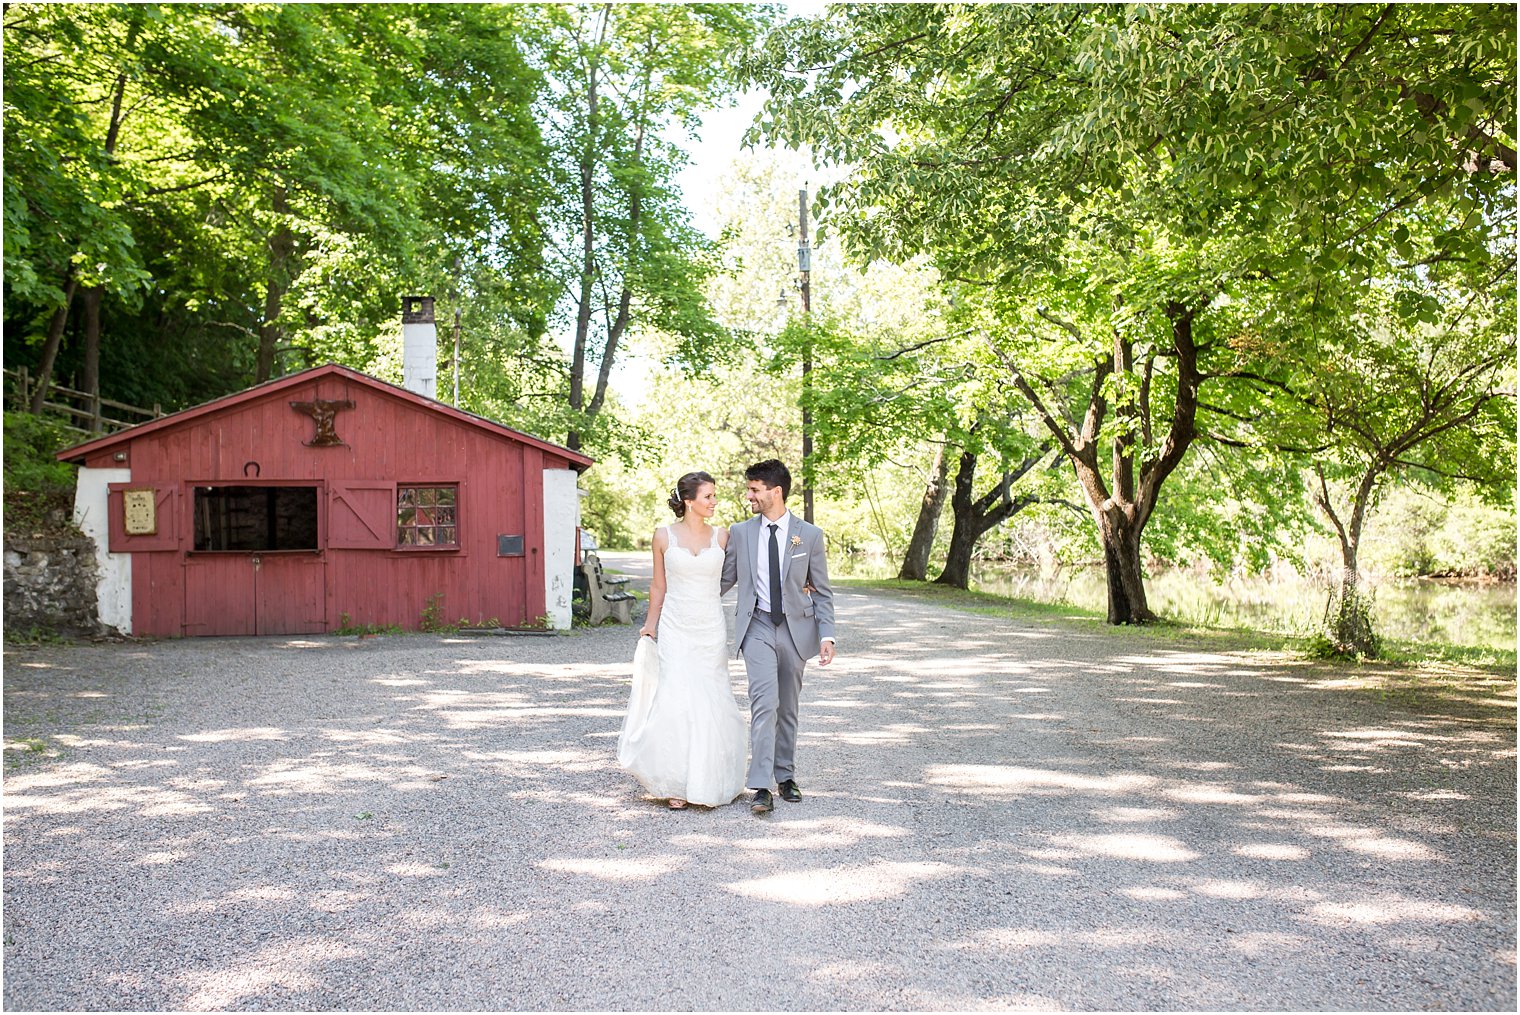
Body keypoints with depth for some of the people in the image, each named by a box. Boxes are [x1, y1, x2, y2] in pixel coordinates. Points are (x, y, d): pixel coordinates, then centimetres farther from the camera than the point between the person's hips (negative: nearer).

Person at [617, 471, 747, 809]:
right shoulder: (664, 536, 0)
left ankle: (708, 780, 19)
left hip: (711, 629, 2)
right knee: (676, 702, -8)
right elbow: (659, 585, 8)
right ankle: (675, 784, 2)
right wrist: (650, 625, 8)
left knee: (710, 703, 4)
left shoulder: (722, 536, 3)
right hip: (675, 629, -2)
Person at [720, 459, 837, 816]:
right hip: (757, 626, -1)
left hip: (795, 628, 1)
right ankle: (761, 787, -16)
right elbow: (723, 581, 13)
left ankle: (785, 776, 26)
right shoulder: (740, 533, 2)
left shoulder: (810, 535, -1)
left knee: (788, 708, 11)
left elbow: (822, 592, 2)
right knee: (764, 702, -16)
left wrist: (827, 636, -7)